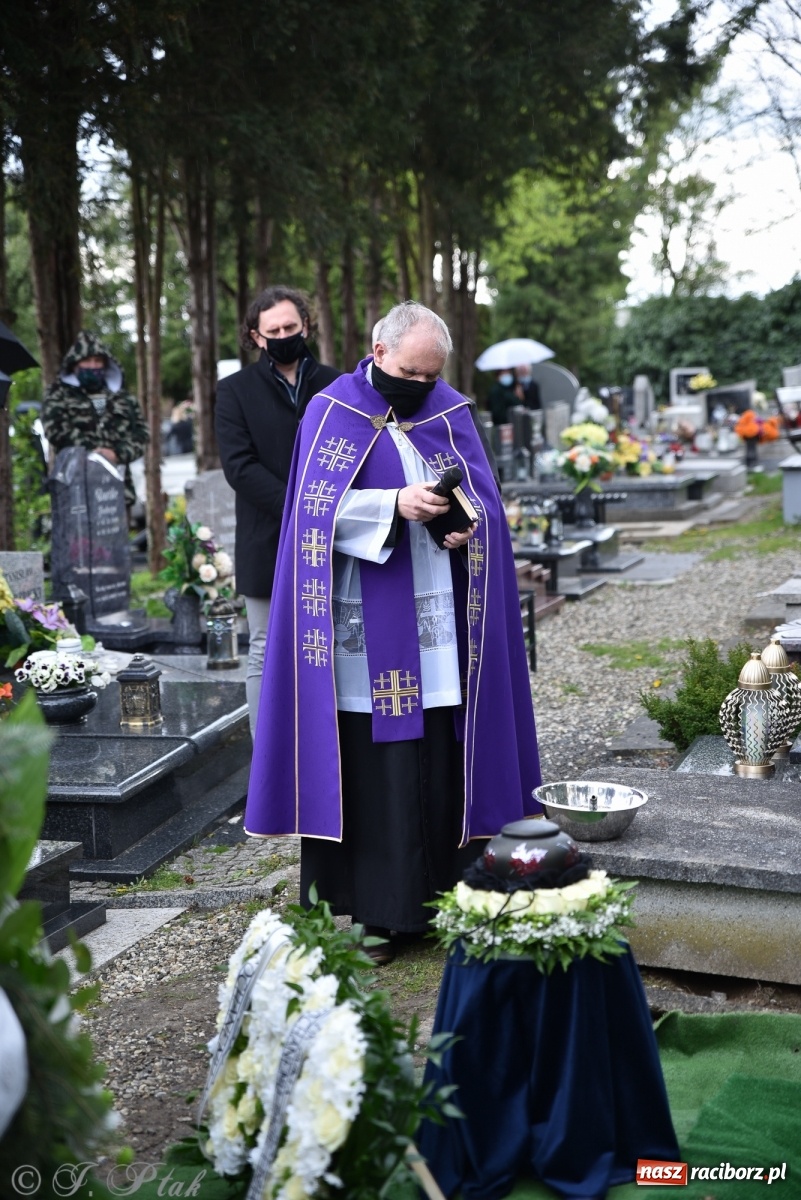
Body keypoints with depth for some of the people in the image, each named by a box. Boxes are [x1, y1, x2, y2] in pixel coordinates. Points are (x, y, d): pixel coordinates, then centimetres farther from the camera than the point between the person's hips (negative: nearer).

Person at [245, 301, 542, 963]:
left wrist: (466, 525, -12)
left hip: (439, 618, 3)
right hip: (366, 620, -3)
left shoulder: (452, 412, 10)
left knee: (442, 753, 4)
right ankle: (374, 911, 7)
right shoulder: (334, 412, 0)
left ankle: (443, 899, 16)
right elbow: (318, 507, -8)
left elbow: (484, 494, 10)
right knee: (370, 757, -2)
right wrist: (395, 505, -21)